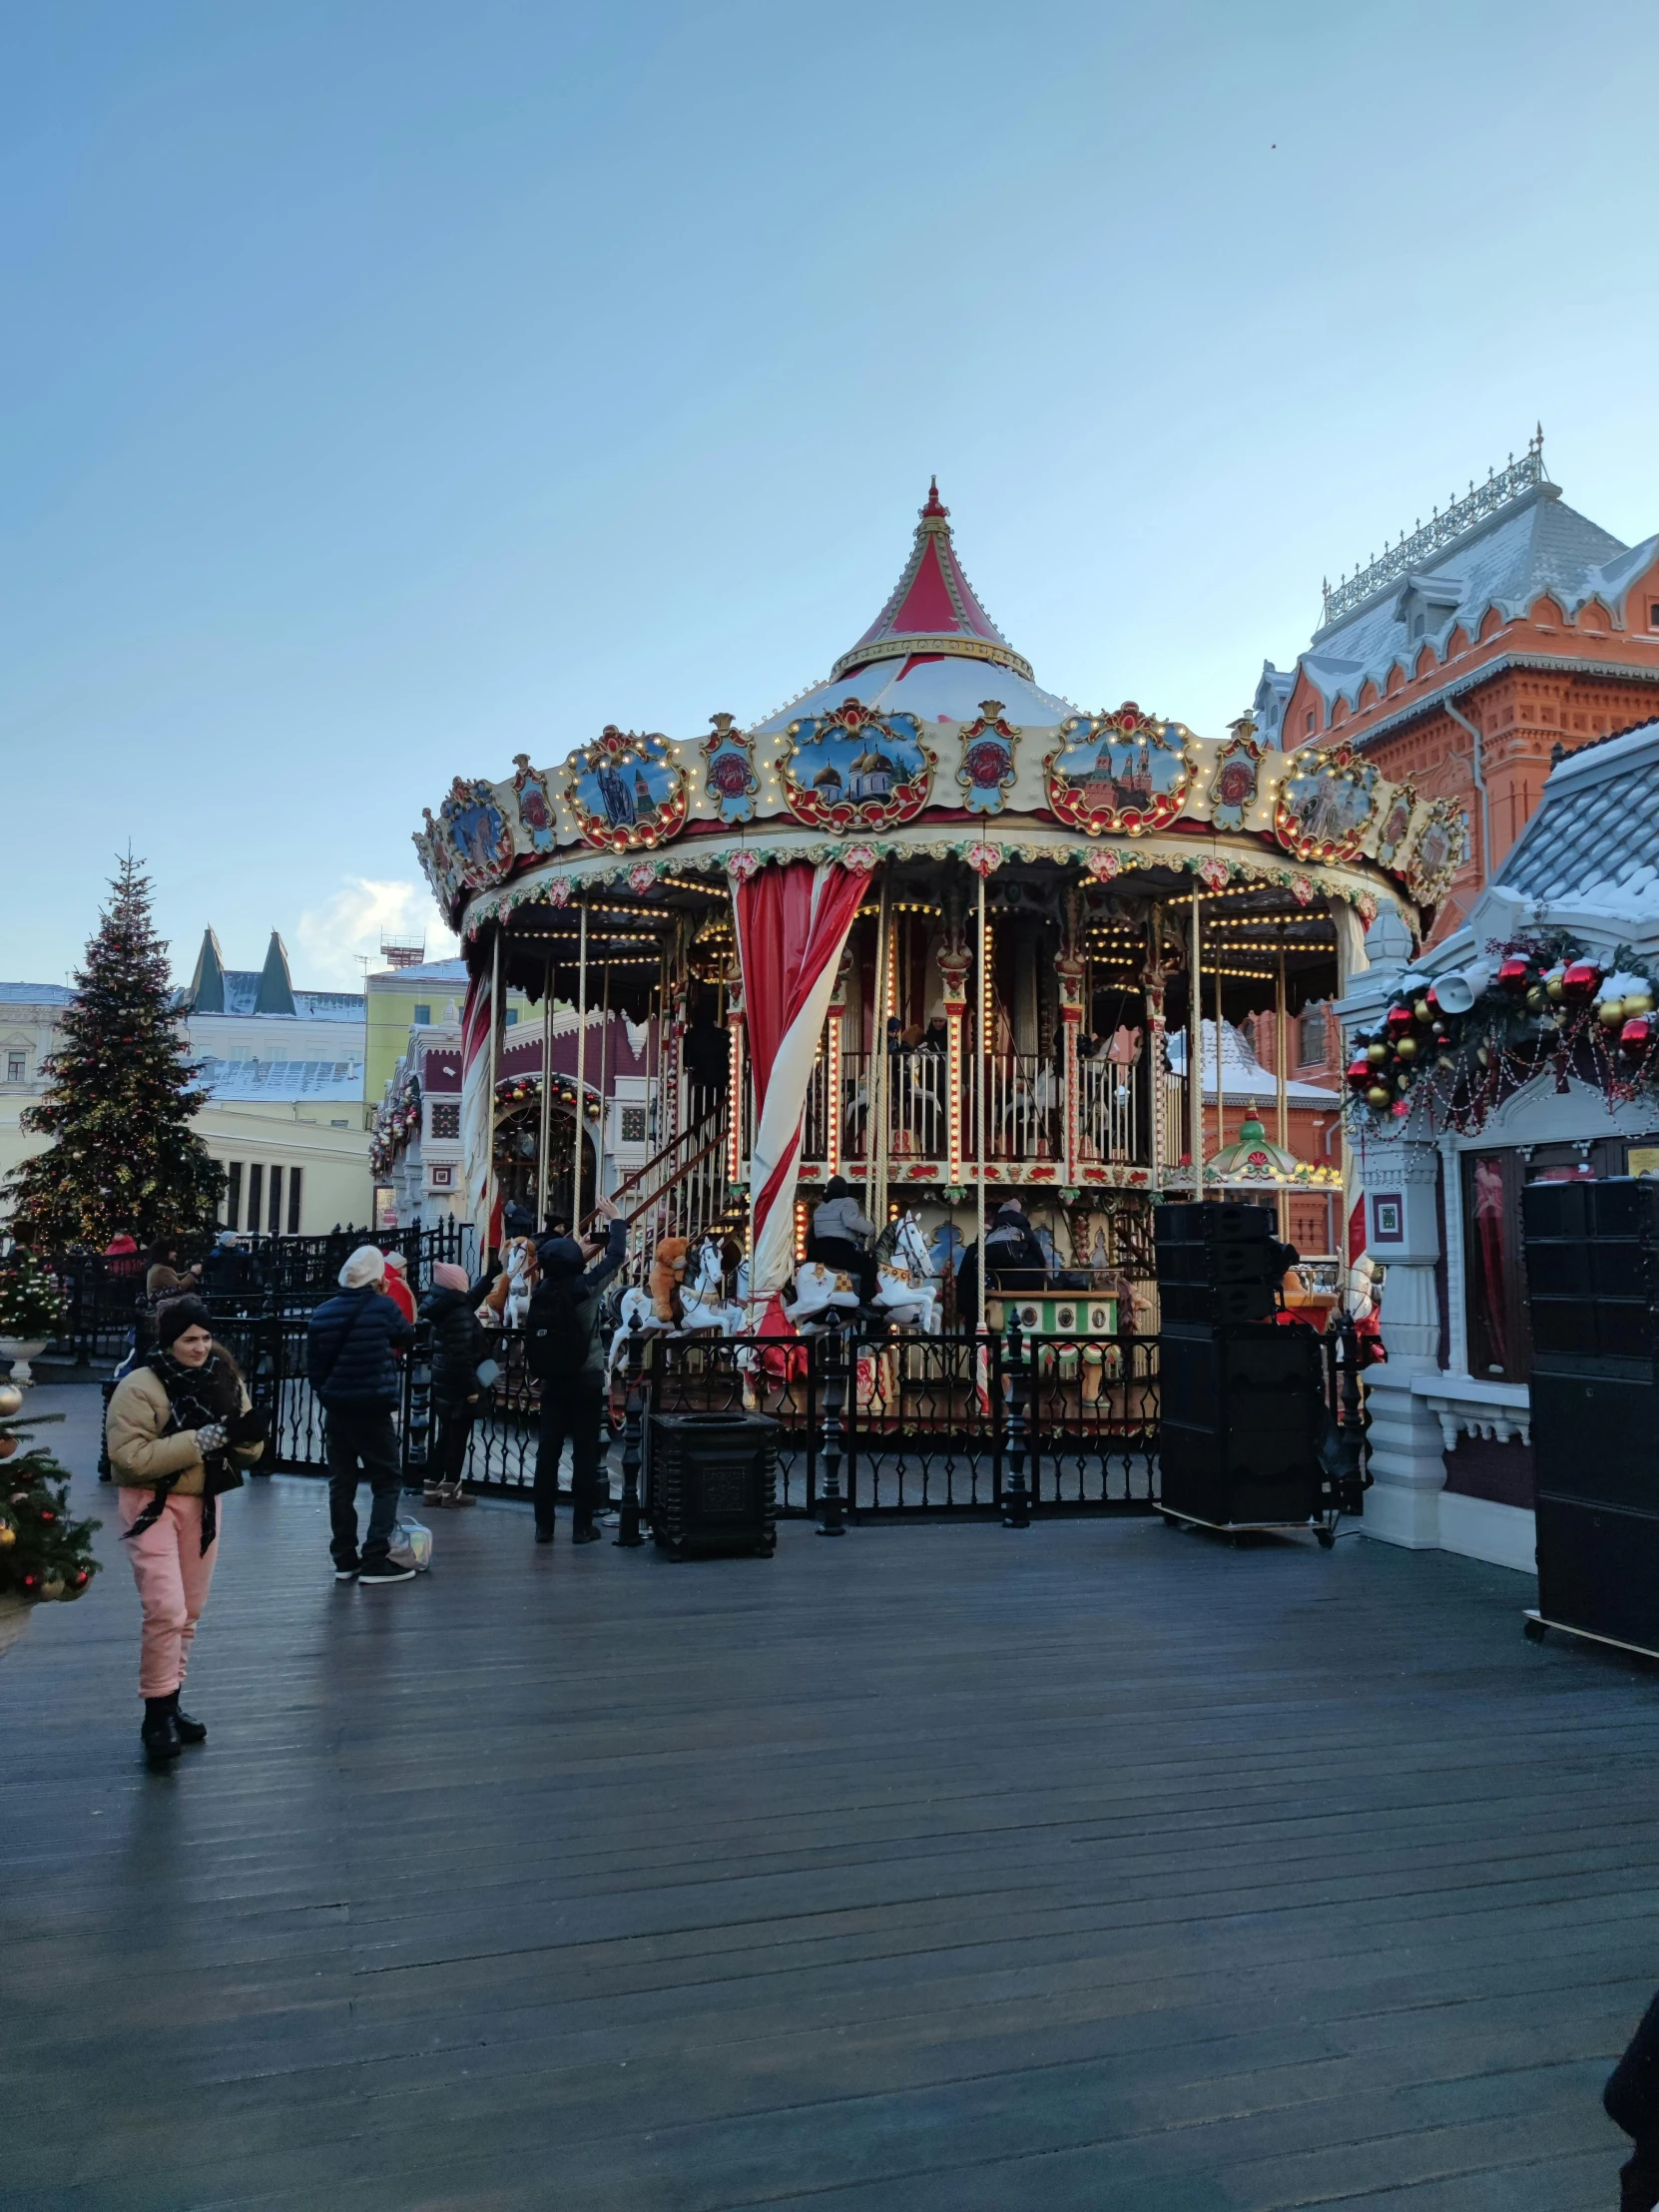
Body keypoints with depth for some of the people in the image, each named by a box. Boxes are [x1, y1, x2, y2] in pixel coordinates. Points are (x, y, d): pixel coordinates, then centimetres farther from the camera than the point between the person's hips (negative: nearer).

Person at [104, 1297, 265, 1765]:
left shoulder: (226, 1382, 2)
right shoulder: (139, 1387, -14)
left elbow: (246, 1454, 6)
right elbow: (130, 1456, -24)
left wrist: (247, 1435, -17)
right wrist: (200, 1439, -27)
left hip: (203, 1505, 6)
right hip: (152, 1506, -6)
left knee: (189, 1613, 14)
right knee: (165, 1611, -14)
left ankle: (169, 1703, 29)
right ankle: (156, 1715, -1)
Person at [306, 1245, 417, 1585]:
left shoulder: (323, 1312, 3)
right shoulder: (383, 1307, -11)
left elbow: (313, 1363, 7)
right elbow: (407, 1338, 6)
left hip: (335, 1408, 5)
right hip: (372, 1409, -5)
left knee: (341, 1484, 13)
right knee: (387, 1482, 4)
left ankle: (344, 1559, 17)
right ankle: (375, 1560, -3)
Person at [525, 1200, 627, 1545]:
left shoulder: (543, 1289, -2)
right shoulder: (583, 1287, -15)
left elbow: (559, 1263, 22)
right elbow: (617, 1255, -5)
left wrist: (581, 1249, 27)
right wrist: (616, 1219, 8)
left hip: (552, 1381, 5)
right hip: (586, 1382, -5)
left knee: (548, 1451, 7)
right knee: (585, 1453, 3)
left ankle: (544, 1525, 12)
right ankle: (582, 1526, 6)